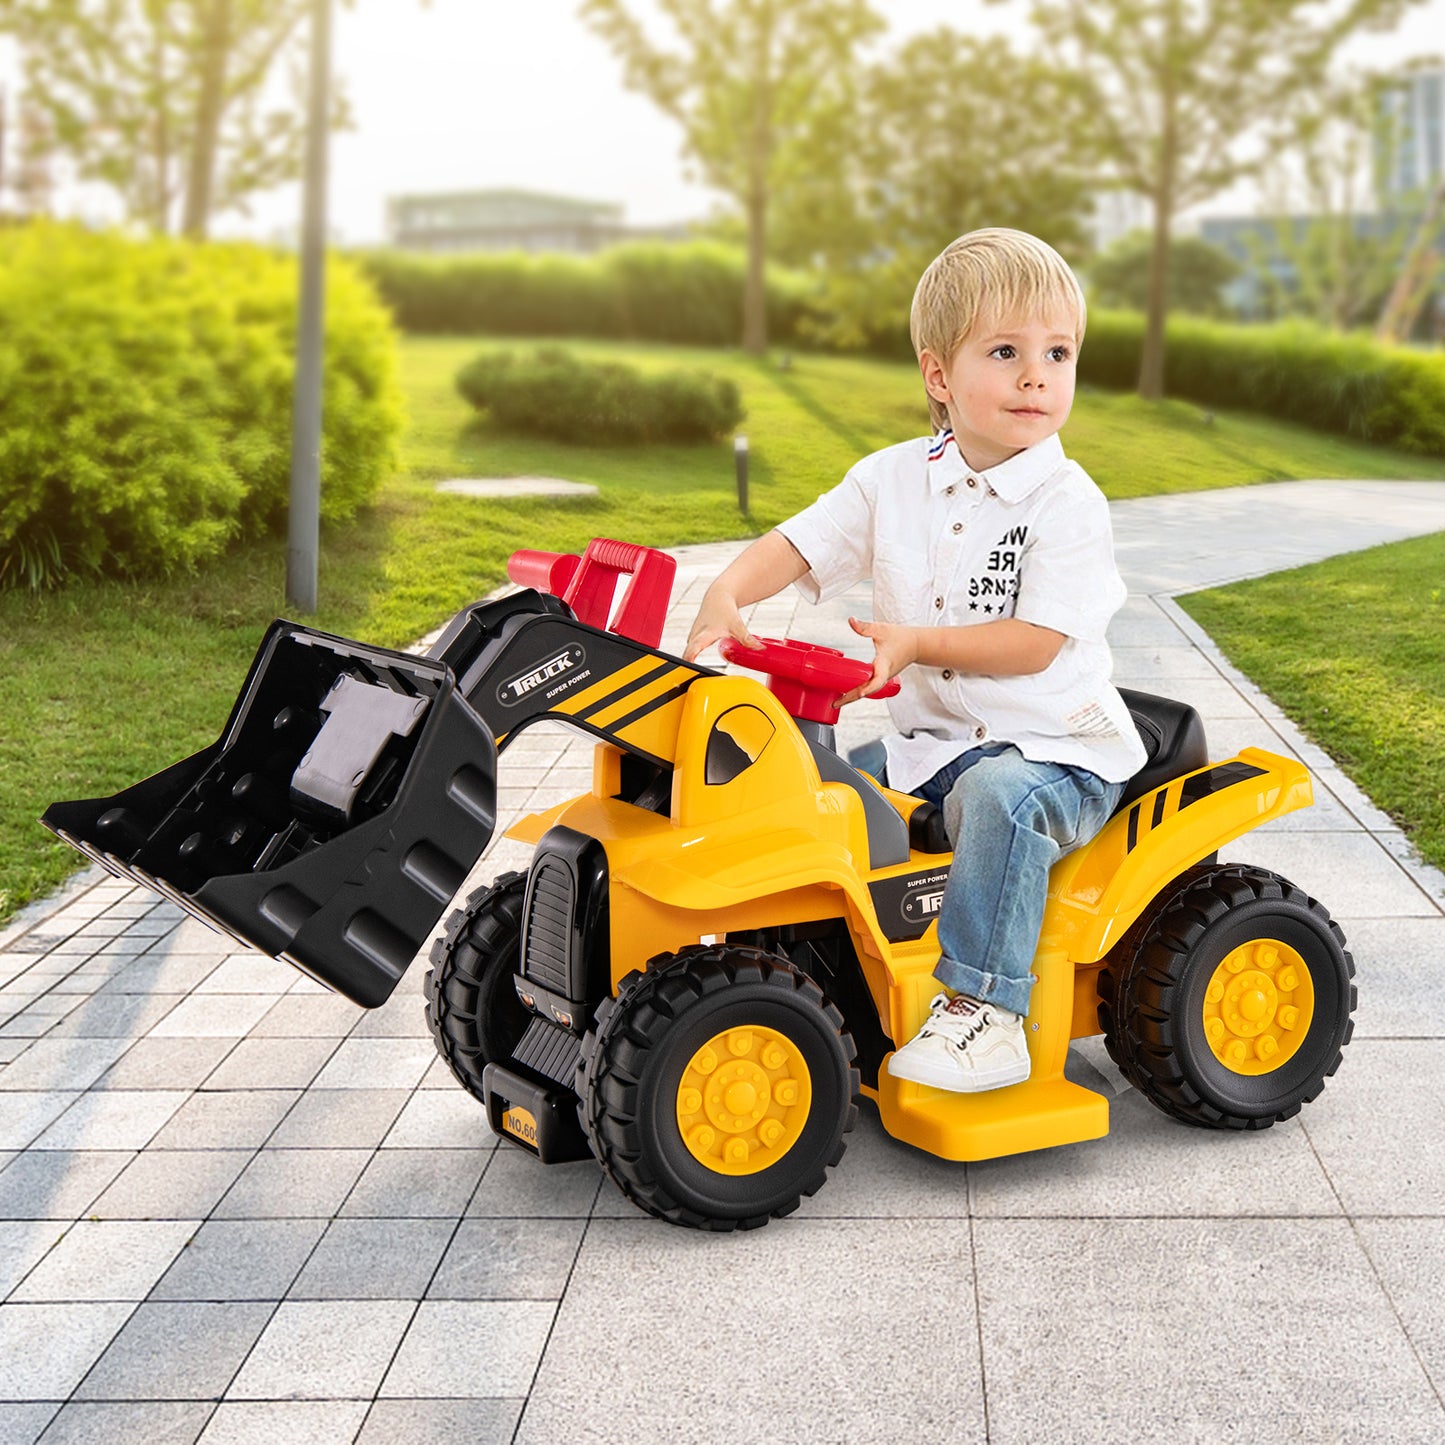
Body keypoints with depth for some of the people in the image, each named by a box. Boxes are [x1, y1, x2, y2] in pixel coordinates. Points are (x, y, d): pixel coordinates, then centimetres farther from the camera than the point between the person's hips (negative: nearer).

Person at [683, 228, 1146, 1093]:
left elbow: (1037, 642, -18)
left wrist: (915, 642, -25)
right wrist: (727, 596, -23)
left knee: (998, 796, -35)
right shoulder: (894, 480, 4)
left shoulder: (1066, 502, -12)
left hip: (1056, 747, -6)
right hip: (932, 735, 6)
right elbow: (797, 547, -3)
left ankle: (984, 1010, -32)